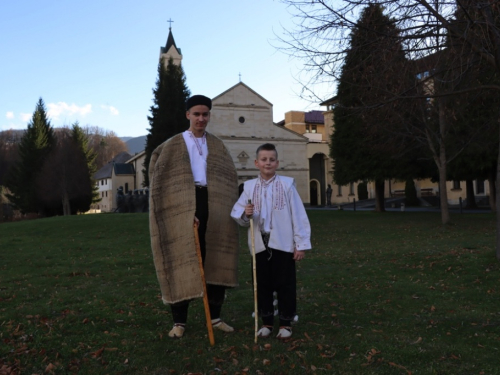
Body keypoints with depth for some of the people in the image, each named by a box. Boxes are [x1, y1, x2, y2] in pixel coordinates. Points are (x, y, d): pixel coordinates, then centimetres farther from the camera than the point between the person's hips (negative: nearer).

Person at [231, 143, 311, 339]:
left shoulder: (287, 184, -2)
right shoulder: (249, 186, 4)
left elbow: (298, 215, -3)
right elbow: (236, 213, 5)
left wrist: (301, 244, -6)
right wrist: (245, 214, -19)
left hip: (283, 244, -2)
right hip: (260, 244, 2)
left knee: (285, 285, 5)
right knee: (262, 285, 10)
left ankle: (286, 323, 20)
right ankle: (267, 322, 25)